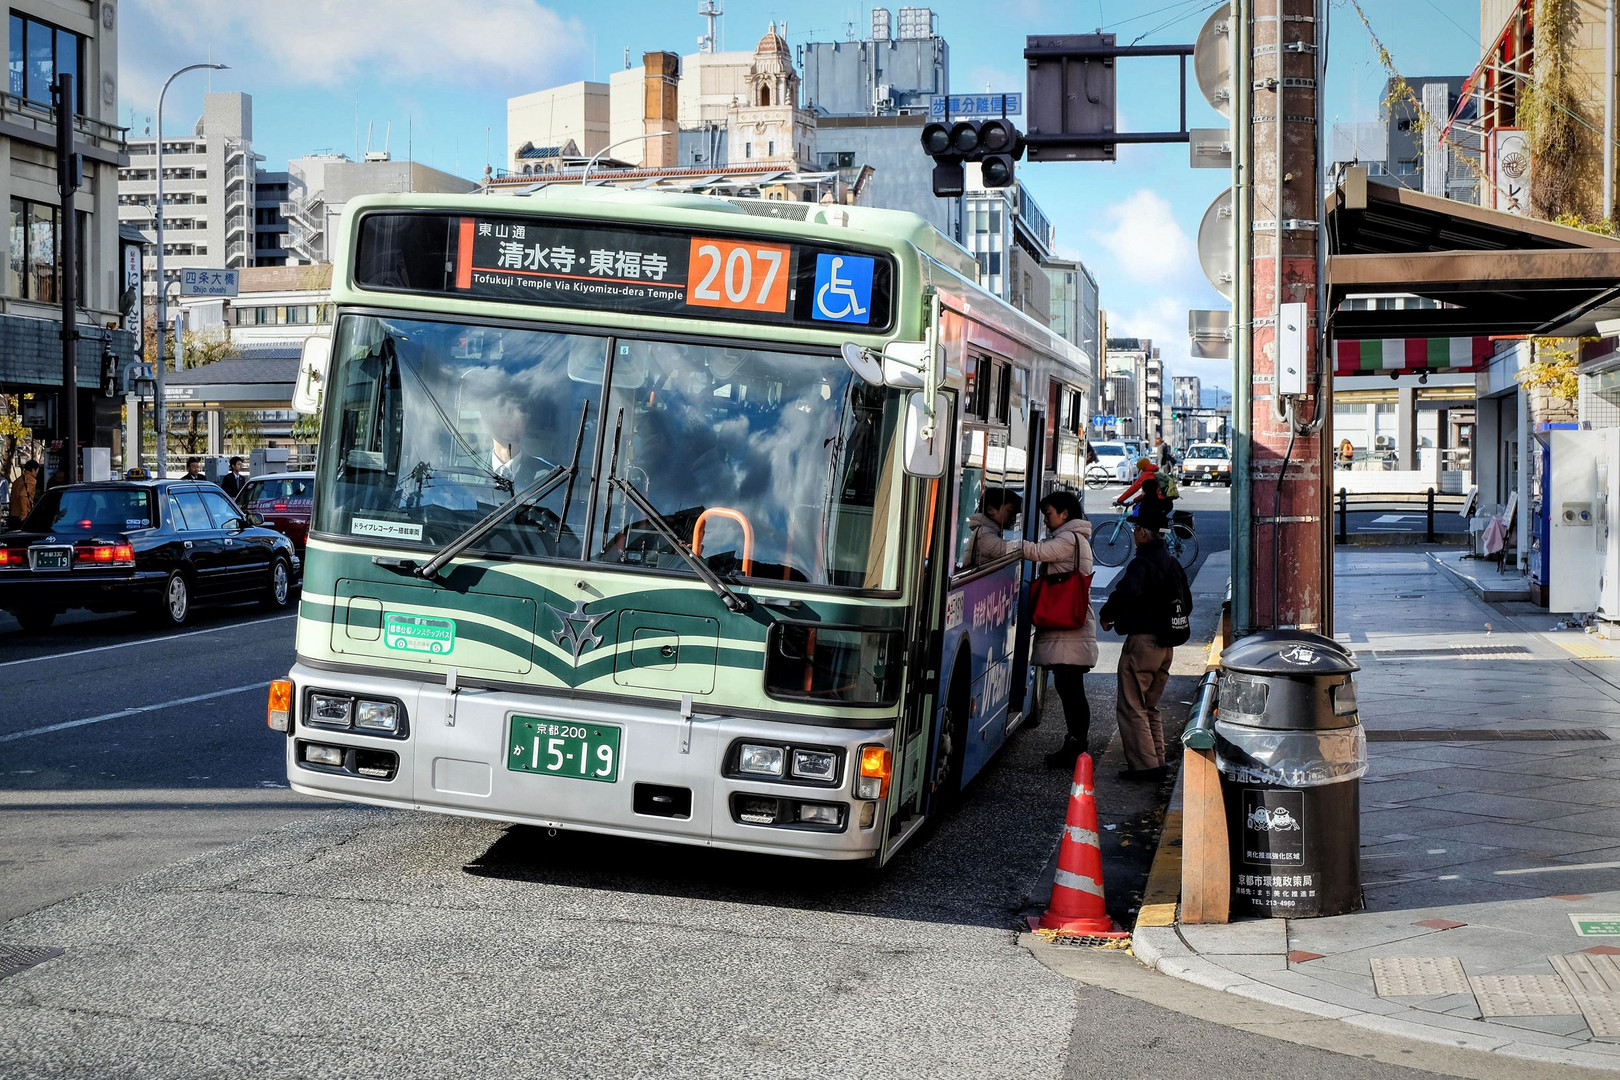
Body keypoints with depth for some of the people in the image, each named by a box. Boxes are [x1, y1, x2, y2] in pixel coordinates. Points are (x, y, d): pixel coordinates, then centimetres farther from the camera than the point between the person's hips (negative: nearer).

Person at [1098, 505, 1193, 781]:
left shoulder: (1142, 564, -16)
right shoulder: (1173, 565, 15)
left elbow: (1126, 594, -32)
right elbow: (1187, 604, 23)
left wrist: (1106, 616, -15)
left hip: (1142, 641, -9)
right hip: (1166, 644, 9)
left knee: (1131, 705, -5)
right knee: (1150, 706, 19)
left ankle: (1144, 764, -9)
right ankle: (1159, 761, 18)